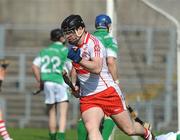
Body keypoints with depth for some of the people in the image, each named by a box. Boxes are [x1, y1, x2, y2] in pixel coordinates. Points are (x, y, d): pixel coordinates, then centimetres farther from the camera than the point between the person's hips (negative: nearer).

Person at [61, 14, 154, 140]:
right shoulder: (72, 46, 7)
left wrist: (78, 59, -41)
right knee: (91, 128, -23)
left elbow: (97, 68, -34)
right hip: (87, 98, 6)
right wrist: (74, 84, 20)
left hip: (108, 93, -6)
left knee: (129, 129, 7)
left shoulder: (93, 43, -17)